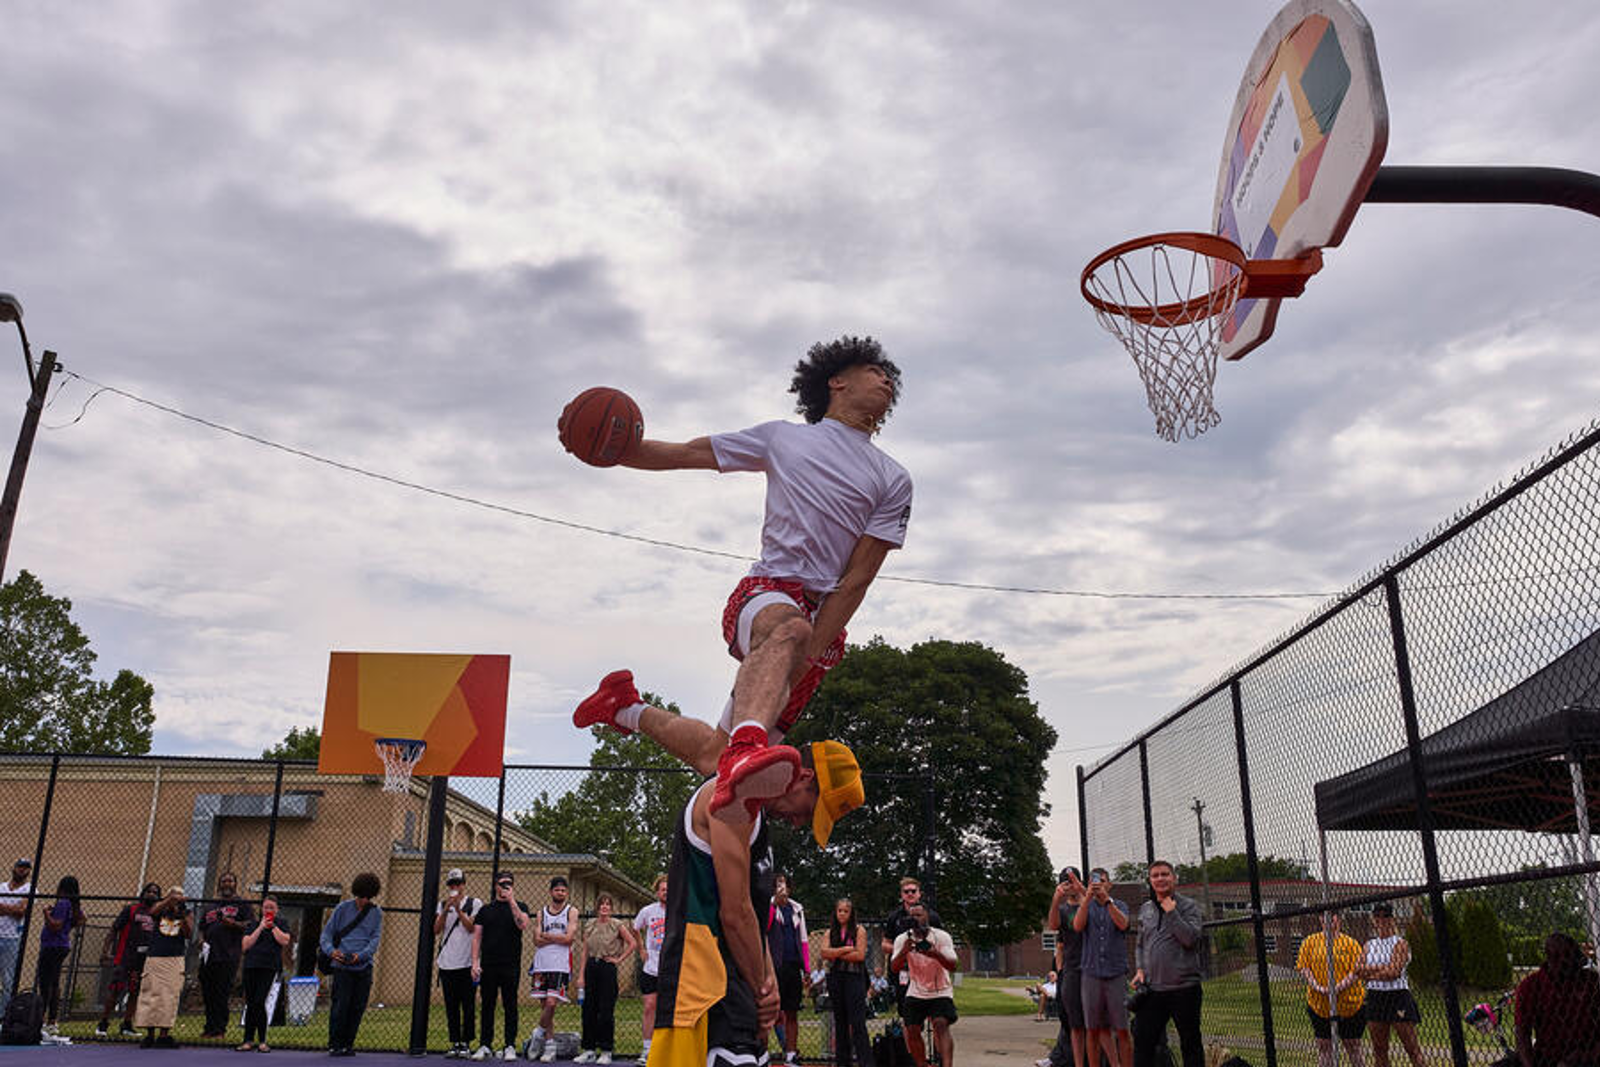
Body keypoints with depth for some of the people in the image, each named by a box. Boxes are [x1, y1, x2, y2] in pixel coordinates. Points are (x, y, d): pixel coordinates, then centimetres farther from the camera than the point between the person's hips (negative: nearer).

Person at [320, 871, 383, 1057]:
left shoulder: (376, 912, 8)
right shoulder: (343, 908, 4)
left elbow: (375, 938, 1)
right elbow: (326, 933, 5)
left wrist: (361, 955, -17)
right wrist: (331, 950, -14)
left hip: (364, 966, 2)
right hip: (342, 966, -2)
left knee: (358, 1007, 3)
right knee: (340, 1005, -6)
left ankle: (348, 1044, 16)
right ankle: (334, 1045, 7)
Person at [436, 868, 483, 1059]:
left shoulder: (475, 903, 3)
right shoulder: (442, 904, 13)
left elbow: (471, 928, -8)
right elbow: (436, 930, 2)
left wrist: (458, 909, -16)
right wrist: (446, 909, -11)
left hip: (466, 962, -3)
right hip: (446, 963, 3)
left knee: (467, 1006, -3)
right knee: (451, 1007, 6)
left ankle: (465, 1043, 4)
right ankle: (455, 1044, 12)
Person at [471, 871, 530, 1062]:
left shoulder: (519, 906, 7)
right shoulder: (485, 909, 13)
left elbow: (523, 924, -14)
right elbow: (477, 937, 9)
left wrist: (511, 901, -16)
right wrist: (475, 962, -2)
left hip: (511, 966, -2)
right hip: (488, 965, 2)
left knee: (510, 1006, 0)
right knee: (487, 1005, 5)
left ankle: (510, 1046, 6)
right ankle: (485, 1045, 14)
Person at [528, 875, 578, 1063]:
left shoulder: (571, 911, 4)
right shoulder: (542, 912, 13)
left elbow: (568, 938, -8)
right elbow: (537, 940, 1)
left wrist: (546, 936, -3)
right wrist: (559, 938, -7)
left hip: (561, 964, -3)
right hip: (542, 963, 3)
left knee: (551, 1003, -14)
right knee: (545, 1004, 4)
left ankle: (539, 1030, 11)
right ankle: (550, 1046, 10)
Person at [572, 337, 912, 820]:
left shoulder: (893, 481, 11)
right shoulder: (781, 436, 16)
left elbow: (856, 580, 1)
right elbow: (685, 454, 18)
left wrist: (803, 662, -10)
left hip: (823, 619, 2)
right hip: (766, 590, -2)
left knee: (714, 759, -1)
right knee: (788, 628, -41)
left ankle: (628, 708, 25)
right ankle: (746, 747, -65)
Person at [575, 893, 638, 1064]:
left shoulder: (617, 925, 0)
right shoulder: (589, 925, 9)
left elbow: (633, 944, 1)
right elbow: (584, 952, 8)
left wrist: (619, 959, -3)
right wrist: (581, 975, 3)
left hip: (608, 968, -4)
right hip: (591, 967, 4)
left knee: (606, 1011, -3)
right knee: (588, 1009, 5)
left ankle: (606, 1051, 6)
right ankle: (588, 1050, 15)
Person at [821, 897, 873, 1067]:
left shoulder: (859, 930, 3)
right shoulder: (831, 931, 13)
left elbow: (860, 955, -9)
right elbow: (823, 952, -3)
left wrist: (835, 955, -5)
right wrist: (845, 949, -11)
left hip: (854, 977, -4)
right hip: (835, 978, 4)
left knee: (857, 1023, -11)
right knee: (840, 1021, 9)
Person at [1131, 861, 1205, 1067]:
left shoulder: (1189, 906, -1)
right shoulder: (1145, 909, 13)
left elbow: (1191, 939, -16)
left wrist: (1171, 912, -14)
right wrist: (1140, 969, 7)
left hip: (1183, 988, -4)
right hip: (1152, 988, 4)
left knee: (1190, 1042, 6)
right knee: (1142, 1040, 4)